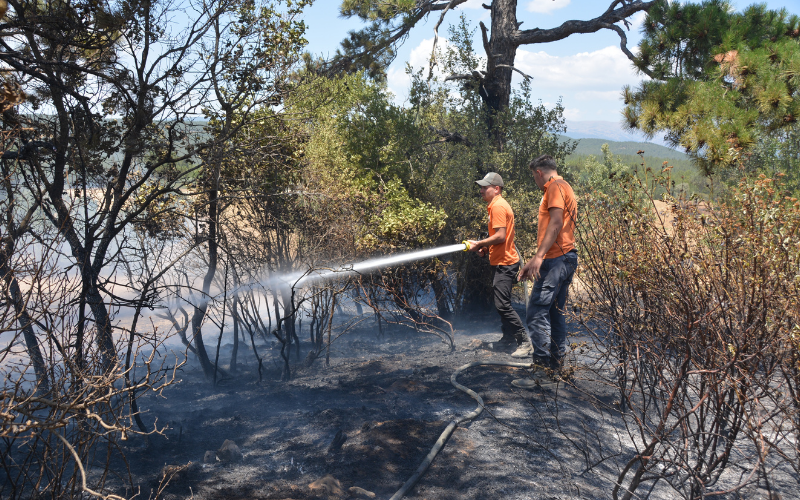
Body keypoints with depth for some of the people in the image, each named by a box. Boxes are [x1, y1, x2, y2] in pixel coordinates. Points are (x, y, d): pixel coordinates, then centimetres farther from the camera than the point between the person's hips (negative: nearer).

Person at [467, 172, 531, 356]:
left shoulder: (498, 206, -16)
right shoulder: (497, 205, 18)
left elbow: (500, 236, -23)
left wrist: (479, 244, -15)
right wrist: (486, 247, 12)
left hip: (505, 263, -11)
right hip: (502, 261, 11)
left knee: (503, 305, -13)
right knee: (501, 302, 17)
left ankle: (524, 342, -9)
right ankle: (508, 338, 28)